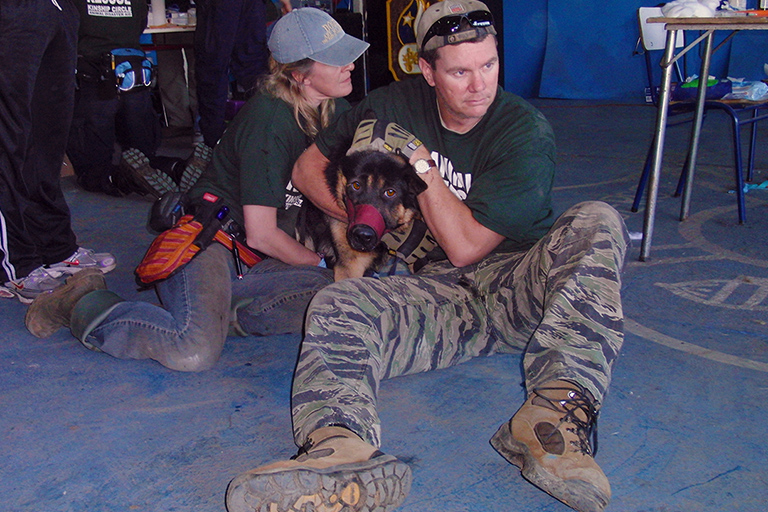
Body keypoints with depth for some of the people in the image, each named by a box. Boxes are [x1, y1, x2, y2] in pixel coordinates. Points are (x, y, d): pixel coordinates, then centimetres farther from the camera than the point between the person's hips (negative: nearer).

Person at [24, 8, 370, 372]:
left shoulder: (335, 110, 5)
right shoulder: (270, 121, -19)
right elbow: (261, 234, -18)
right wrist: (321, 264, -4)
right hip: (207, 235, -7)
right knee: (194, 352, -31)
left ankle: (216, 306, -7)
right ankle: (82, 305, -4)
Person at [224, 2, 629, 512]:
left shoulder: (526, 132, -7)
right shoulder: (397, 105, 5)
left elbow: (466, 246, -12)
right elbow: (308, 168, 12)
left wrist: (420, 162, -7)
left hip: (516, 284, -1)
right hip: (439, 291, 2)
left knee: (597, 222, -29)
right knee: (337, 305, -26)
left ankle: (557, 410, -48)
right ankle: (342, 451, -58)